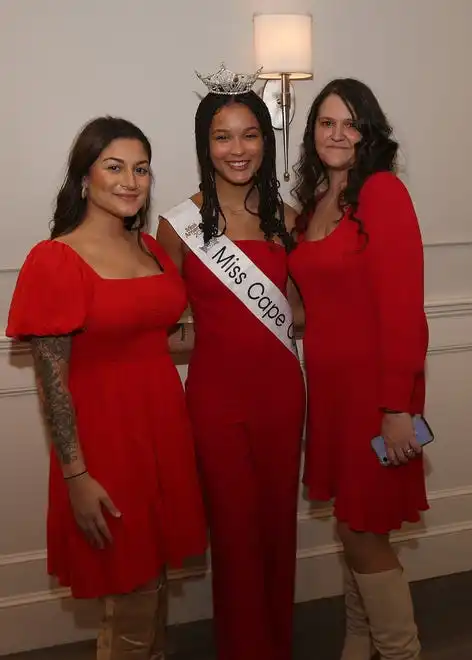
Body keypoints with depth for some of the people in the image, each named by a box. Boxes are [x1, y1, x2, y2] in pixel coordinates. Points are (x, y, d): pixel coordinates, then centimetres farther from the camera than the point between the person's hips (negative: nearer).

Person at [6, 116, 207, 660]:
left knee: (155, 581, 19)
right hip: (104, 437, -6)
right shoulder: (54, 260, -12)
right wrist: (76, 476, -15)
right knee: (130, 606, 7)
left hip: (165, 426, 6)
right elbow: (52, 378, -13)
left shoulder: (150, 249, 8)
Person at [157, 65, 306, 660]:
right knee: (234, 527, 9)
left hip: (280, 386, 3)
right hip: (217, 392, -3)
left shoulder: (284, 217, 3)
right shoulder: (180, 224, -7)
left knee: (279, 520, 14)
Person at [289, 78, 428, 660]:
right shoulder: (312, 202, 10)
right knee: (352, 527, 16)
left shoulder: (383, 192, -12)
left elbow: (402, 306, -18)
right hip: (328, 382, 6)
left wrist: (397, 407, -20)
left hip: (374, 383, -6)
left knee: (363, 533, 2)